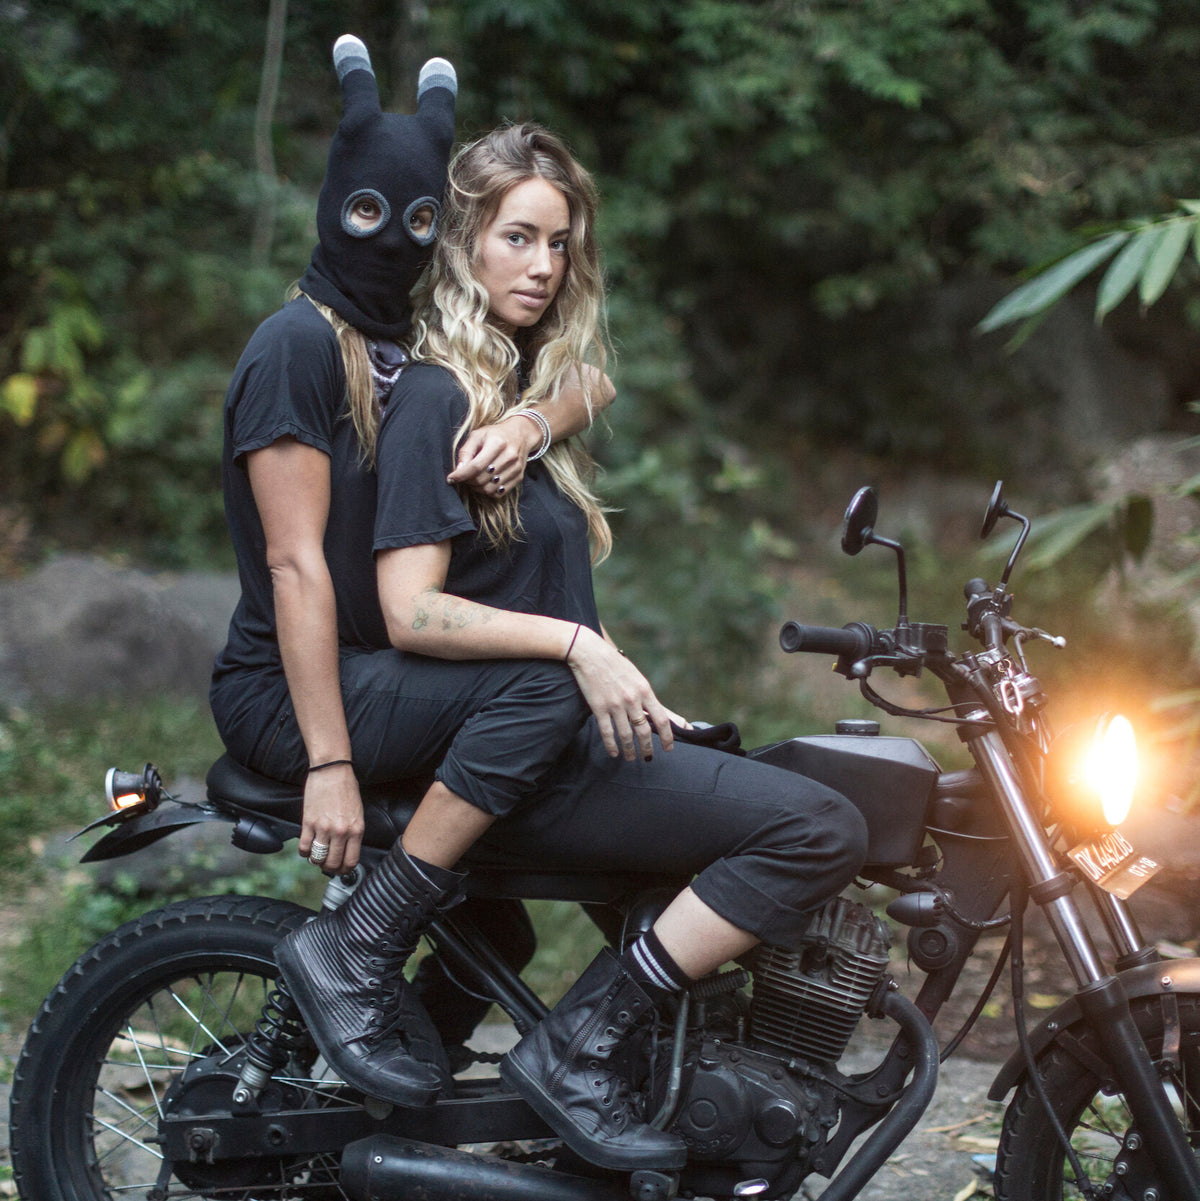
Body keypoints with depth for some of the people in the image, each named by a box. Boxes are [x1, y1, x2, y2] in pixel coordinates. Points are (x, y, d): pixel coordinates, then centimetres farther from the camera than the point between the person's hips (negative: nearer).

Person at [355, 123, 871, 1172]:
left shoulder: (528, 395, 20)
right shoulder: (437, 397, -8)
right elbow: (410, 613, -17)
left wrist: (630, 697, 13)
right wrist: (576, 644, -24)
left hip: (556, 728, 9)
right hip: (506, 757, -9)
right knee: (822, 831, -20)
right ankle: (576, 1050, -16)